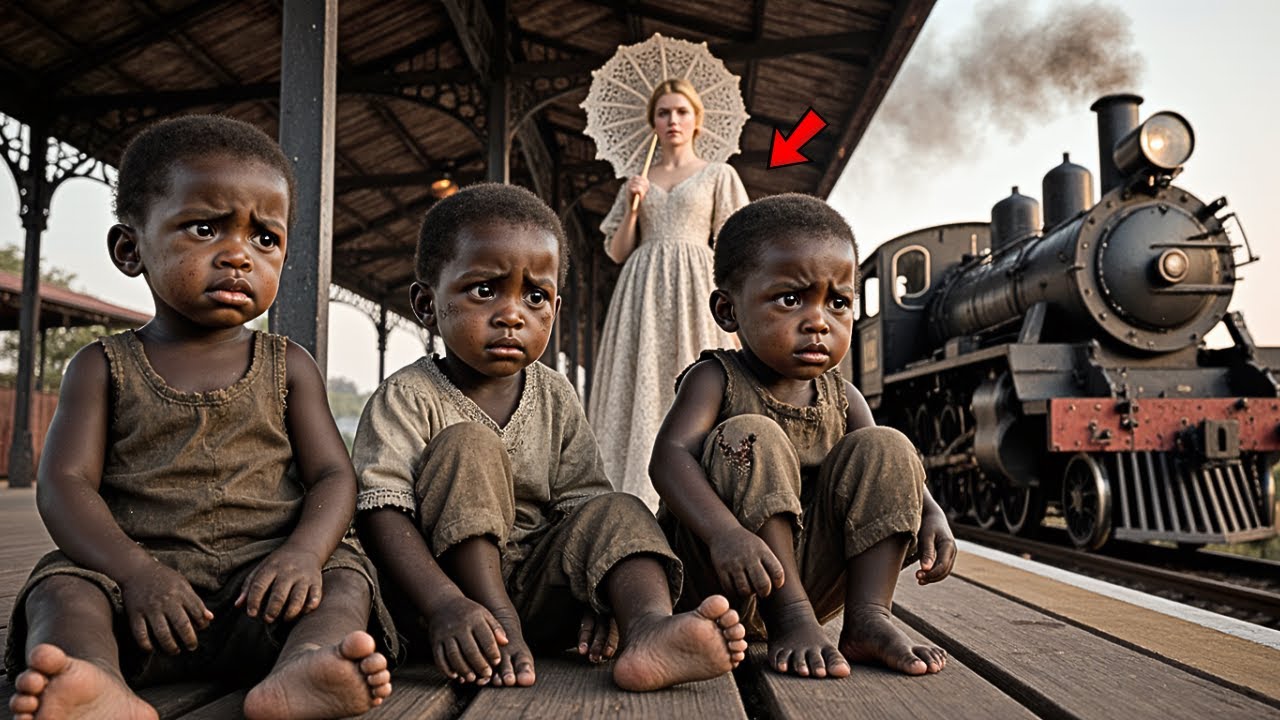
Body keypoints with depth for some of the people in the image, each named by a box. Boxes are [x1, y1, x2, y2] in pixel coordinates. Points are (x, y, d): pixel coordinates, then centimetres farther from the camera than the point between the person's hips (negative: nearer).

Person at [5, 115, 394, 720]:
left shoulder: (288, 367, 11)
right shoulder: (105, 367, 9)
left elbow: (332, 475, 4)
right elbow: (66, 482, -2)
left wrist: (303, 552, -19)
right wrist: (134, 571, -21)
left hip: (261, 579, 1)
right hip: (144, 579, 0)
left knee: (346, 578, -25)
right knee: (61, 586, -26)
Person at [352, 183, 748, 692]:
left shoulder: (555, 398, 7)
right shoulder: (408, 397, -8)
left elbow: (583, 501, 2)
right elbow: (380, 511, -20)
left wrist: (605, 593, -18)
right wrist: (445, 604, -36)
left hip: (535, 593, 4)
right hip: (438, 585, -4)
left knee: (617, 511, -17)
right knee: (467, 447, -21)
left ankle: (649, 625, -47)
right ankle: (503, 627, -29)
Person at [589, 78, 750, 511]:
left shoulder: (718, 175, 10)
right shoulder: (639, 180, 17)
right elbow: (617, 252, 14)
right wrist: (632, 207, -1)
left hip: (695, 291, -2)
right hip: (643, 293, 3)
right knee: (639, 392, -4)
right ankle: (639, 500, -1)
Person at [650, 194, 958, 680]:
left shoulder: (841, 398, 8)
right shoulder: (715, 380, -9)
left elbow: (886, 473, 10)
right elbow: (670, 456, -25)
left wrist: (931, 514, -14)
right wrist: (724, 531, -43)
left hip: (815, 576, 5)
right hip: (718, 579, -4)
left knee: (884, 447, -8)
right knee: (749, 439, -26)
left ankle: (868, 618, -16)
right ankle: (789, 622, -28)